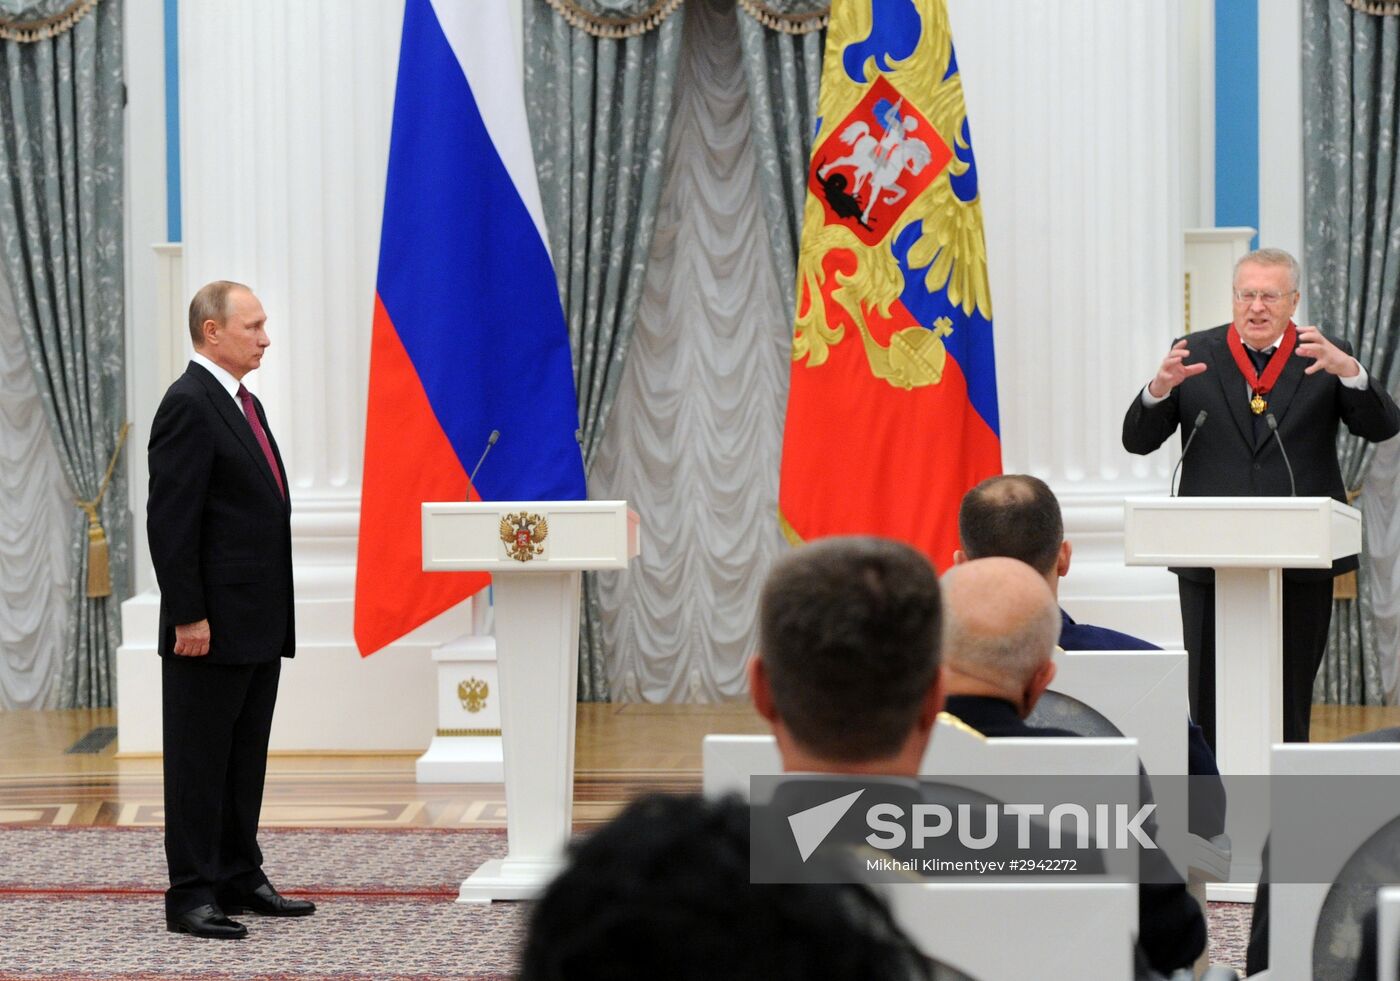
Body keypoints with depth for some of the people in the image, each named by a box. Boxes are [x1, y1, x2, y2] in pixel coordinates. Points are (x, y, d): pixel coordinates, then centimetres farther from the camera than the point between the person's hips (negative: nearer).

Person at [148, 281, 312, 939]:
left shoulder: (245, 404, 16)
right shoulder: (189, 405, -13)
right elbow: (170, 521, -18)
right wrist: (187, 617, -21)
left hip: (258, 625, 9)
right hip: (211, 626, -9)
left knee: (245, 761, 14)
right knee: (199, 763, -3)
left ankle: (240, 880, 22)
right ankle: (191, 897, 2)